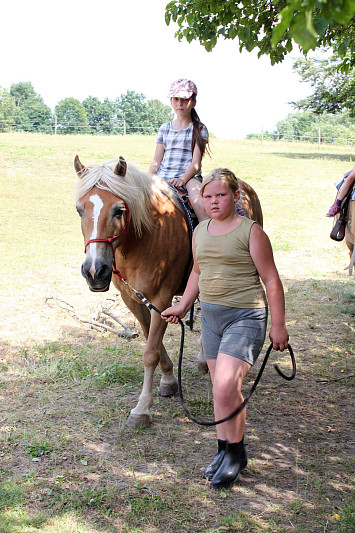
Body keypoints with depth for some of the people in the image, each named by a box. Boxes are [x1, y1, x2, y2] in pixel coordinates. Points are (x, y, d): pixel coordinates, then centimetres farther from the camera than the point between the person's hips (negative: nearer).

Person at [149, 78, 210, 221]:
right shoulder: (164, 128, 17)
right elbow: (156, 161, 13)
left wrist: (182, 179, -22)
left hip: (189, 177, -3)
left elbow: (196, 163, -4)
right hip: (162, 176, 4)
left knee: (199, 202, -35)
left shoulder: (199, 129, 7)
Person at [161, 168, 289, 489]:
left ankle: (236, 453, 5)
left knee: (226, 387, -15)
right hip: (210, 315, 6)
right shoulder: (200, 232, 9)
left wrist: (278, 326, -8)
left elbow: (271, 280, -8)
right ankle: (224, 450, 28)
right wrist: (182, 307, 18)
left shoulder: (251, 231, -10)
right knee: (221, 388, 13)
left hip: (245, 317, -6)